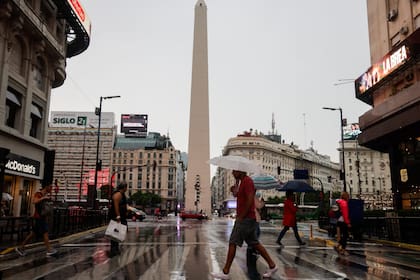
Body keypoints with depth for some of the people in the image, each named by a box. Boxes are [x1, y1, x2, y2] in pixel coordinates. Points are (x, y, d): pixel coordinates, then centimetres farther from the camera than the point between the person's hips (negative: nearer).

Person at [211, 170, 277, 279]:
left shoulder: (247, 181, -14)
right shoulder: (242, 182, 16)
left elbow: (250, 200, -22)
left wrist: (241, 216, -18)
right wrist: (235, 191, 4)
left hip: (245, 219, -10)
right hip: (247, 219, 10)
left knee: (232, 243, -7)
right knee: (254, 243, 14)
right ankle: (272, 265, 21)